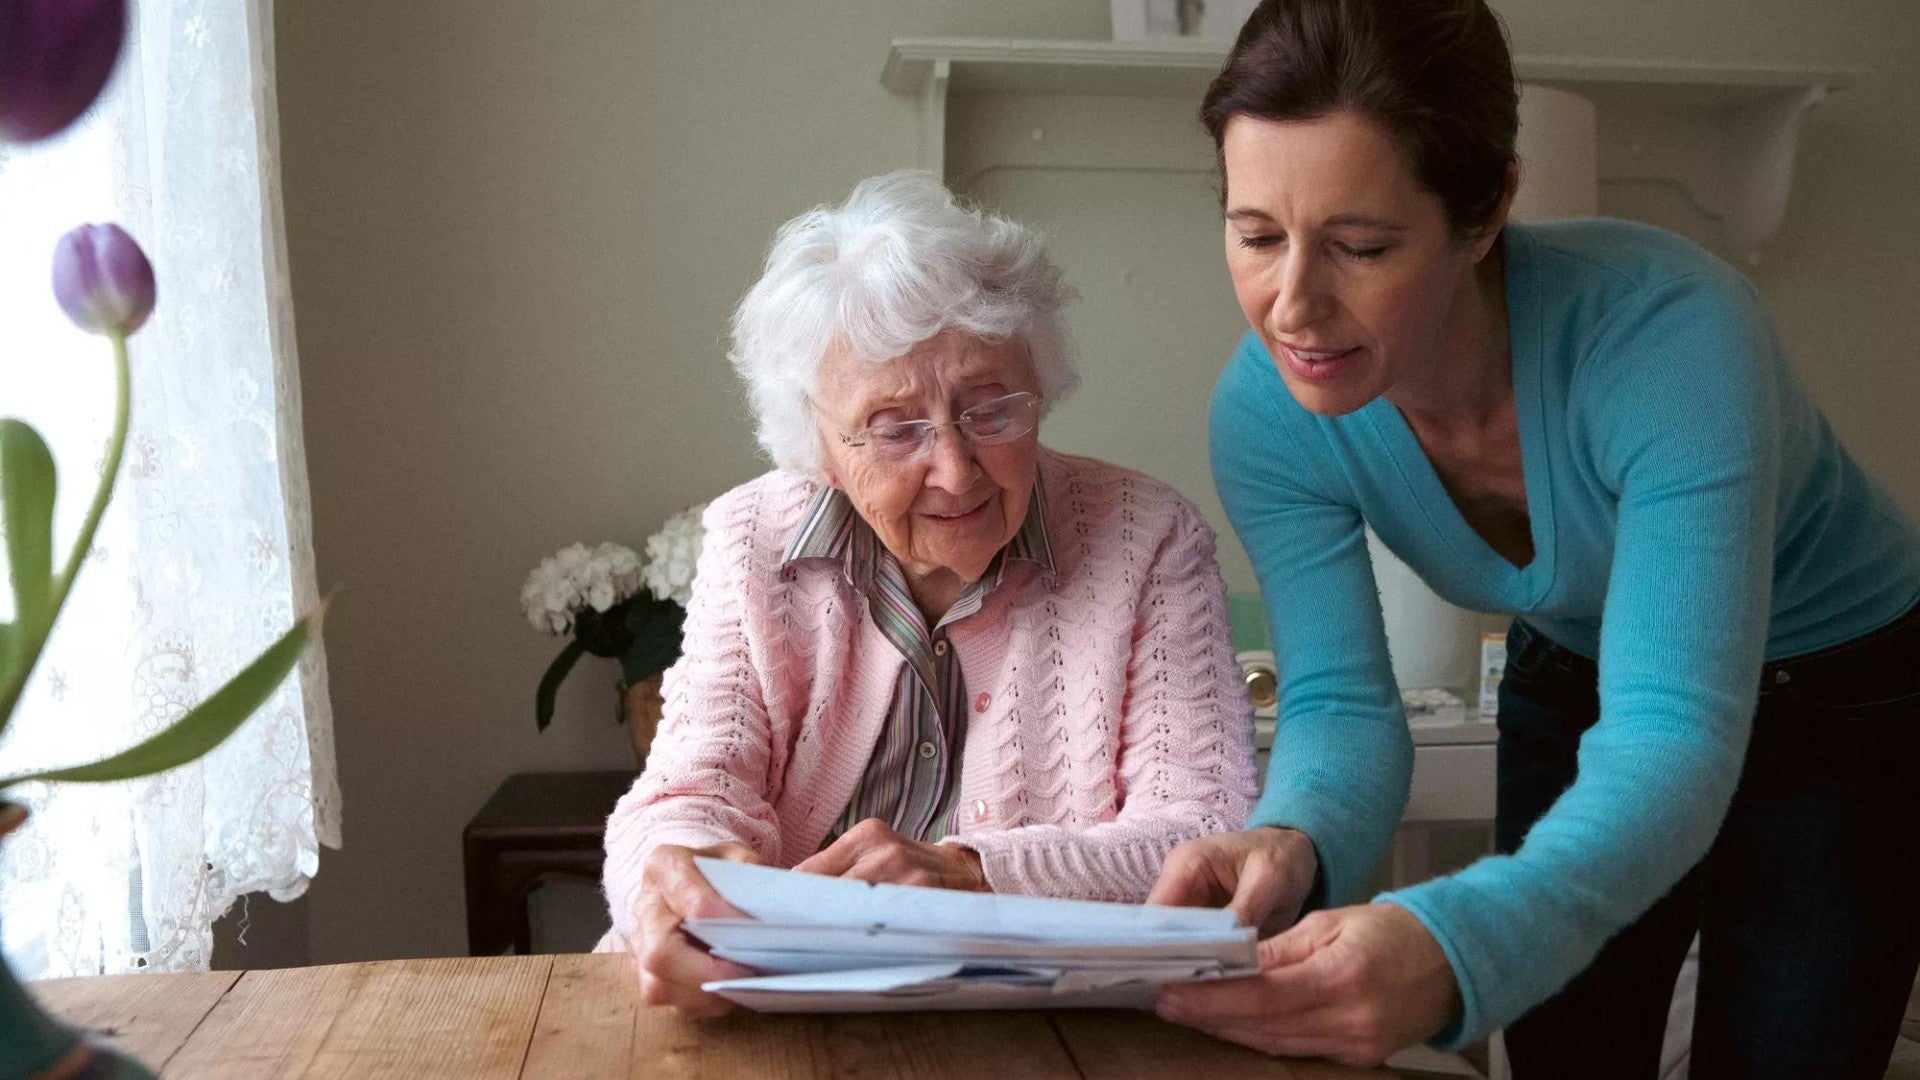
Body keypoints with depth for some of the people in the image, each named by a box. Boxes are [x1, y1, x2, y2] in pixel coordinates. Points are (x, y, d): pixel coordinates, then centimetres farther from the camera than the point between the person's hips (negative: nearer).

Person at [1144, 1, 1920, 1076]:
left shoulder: (1668, 332, -37)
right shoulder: (1266, 413, -23)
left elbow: (1672, 738, -43)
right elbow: (1340, 701, -23)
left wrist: (1456, 947, -61)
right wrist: (1292, 842, -47)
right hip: (1571, 687, 3)